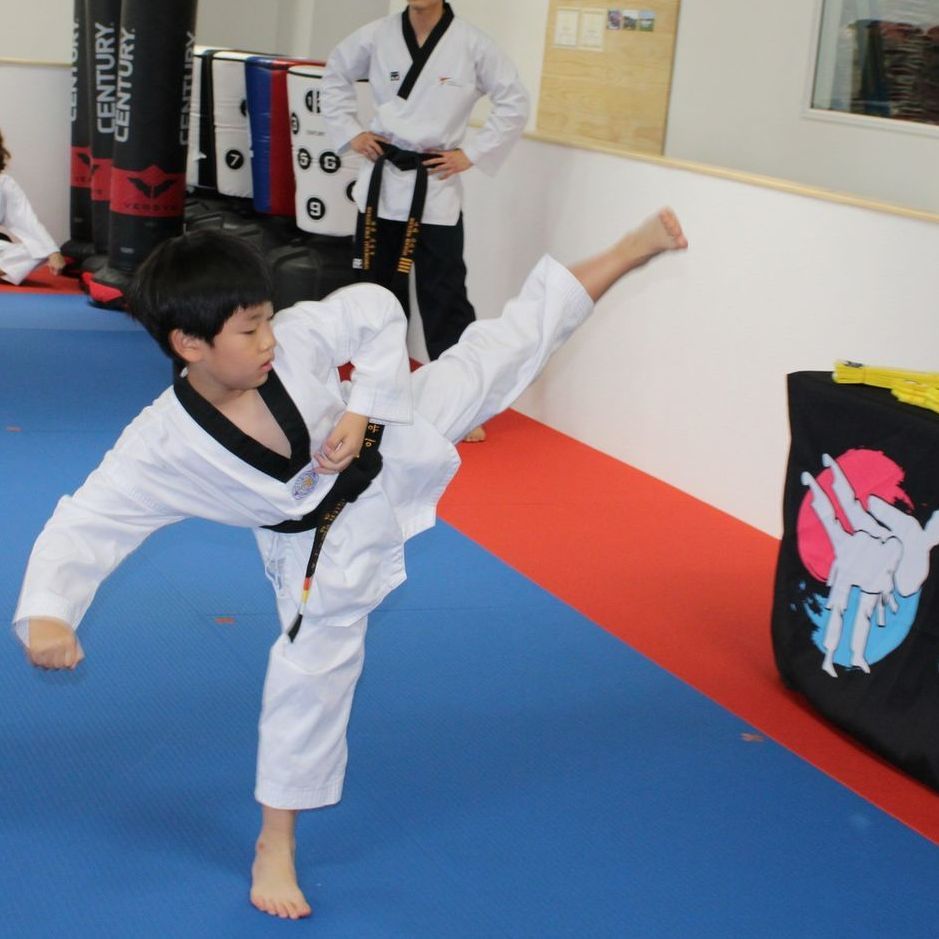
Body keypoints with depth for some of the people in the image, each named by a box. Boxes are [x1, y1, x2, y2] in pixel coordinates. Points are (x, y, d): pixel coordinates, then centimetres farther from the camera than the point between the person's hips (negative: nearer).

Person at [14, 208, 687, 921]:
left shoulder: (293, 339, -27)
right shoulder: (161, 447, -30)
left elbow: (378, 311, -12)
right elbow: (84, 524, -28)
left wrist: (360, 411, -22)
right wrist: (45, 614, -44)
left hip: (390, 440, 3)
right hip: (326, 542, -2)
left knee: (506, 349, 5)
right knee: (313, 670, 2)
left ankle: (630, 251, 21)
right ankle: (275, 845, 21)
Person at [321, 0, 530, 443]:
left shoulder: (471, 44, -8)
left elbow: (514, 102, -2)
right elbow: (335, 76, 16)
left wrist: (472, 154, -6)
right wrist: (350, 132, 6)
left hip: (434, 189, -3)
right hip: (381, 182, 4)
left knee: (444, 297, -4)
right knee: (378, 288, 15)